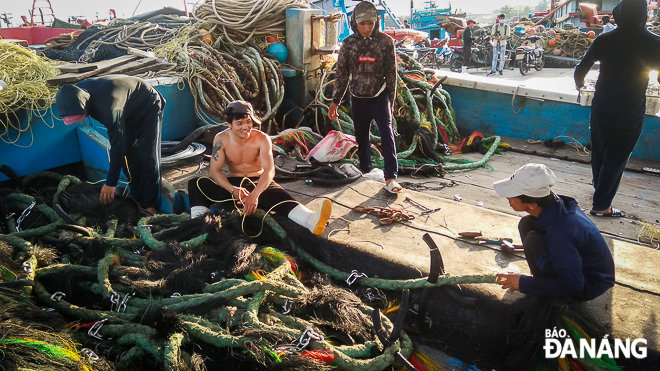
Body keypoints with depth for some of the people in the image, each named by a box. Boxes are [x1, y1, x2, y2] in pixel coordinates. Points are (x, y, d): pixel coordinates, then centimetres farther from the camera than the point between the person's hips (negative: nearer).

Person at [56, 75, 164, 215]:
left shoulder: (108, 107, -43)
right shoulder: (77, 92, -17)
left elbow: (117, 146, -36)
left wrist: (110, 183, -28)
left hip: (148, 109, -8)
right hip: (130, 113, 8)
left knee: (148, 158, -11)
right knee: (128, 156, 3)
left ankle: (150, 205, -3)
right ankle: (136, 199, 13)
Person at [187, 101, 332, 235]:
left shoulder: (262, 139, -14)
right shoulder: (221, 140, -9)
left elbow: (269, 170, -24)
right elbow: (215, 171, -12)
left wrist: (254, 195, -41)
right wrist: (233, 190, -31)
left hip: (259, 183, -2)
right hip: (232, 184, 2)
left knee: (280, 197, -33)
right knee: (195, 184, -18)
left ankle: (312, 222, -59)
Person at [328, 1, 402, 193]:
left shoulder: (386, 41, -6)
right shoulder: (348, 44, -2)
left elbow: (391, 74, 0)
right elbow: (341, 75, 4)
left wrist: (391, 100, 2)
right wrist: (335, 102, 3)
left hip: (380, 96, -2)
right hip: (358, 98, 3)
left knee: (386, 133, -16)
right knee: (361, 137, 11)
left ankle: (390, 177, -16)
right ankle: (366, 170, 30)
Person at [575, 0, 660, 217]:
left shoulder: (604, 40, -7)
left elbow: (580, 70, 0)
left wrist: (579, 83, 22)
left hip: (602, 109, 2)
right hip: (631, 114, -2)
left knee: (599, 152, 21)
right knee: (616, 159, 6)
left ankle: (599, 186, 44)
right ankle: (601, 205, 7)